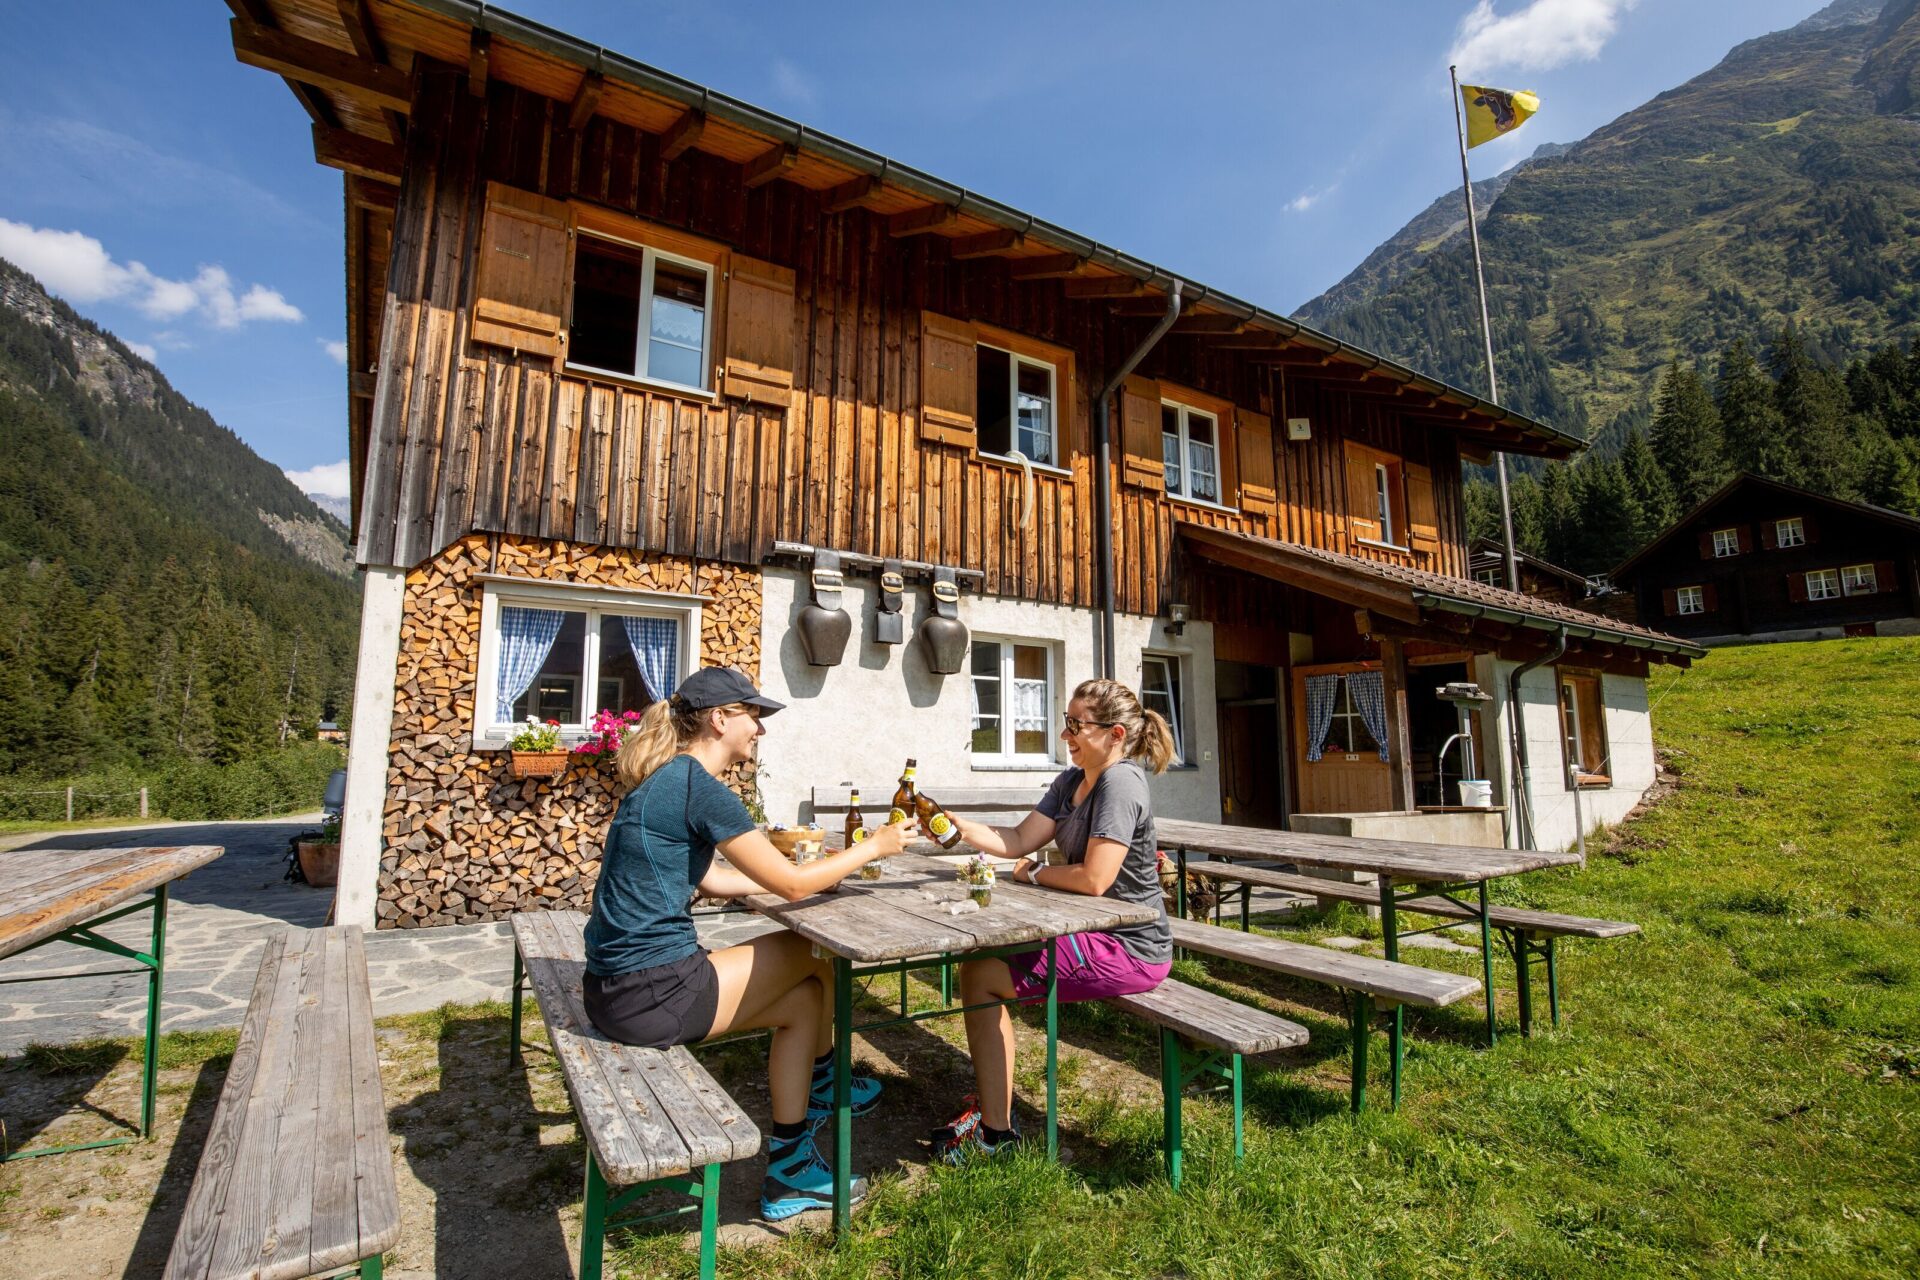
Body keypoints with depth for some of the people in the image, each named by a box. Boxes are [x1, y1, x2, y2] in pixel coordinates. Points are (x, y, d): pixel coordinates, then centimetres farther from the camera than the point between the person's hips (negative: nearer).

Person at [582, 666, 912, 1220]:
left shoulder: (667, 780, 11)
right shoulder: (698, 786, -18)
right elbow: (791, 884, -15)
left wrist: (821, 872, 19)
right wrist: (873, 846, 0)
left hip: (617, 987, 9)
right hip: (648, 994, -9)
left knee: (804, 999, 14)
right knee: (822, 952, 4)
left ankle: (789, 1171, 27)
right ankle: (821, 1080, 26)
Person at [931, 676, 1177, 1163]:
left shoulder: (1120, 783, -21)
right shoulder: (1071, 782, 8)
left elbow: (1093, 879, -27)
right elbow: (1019, 840, 5)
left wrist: (1035, 872, -9)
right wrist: (956, 826, -9)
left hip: (1128, 951, -10)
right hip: (1096, 933, 10)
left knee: (979, 975, -8)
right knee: (982, 954, 15)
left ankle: (996, 1131, 7)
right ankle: (989, 1101, 24)